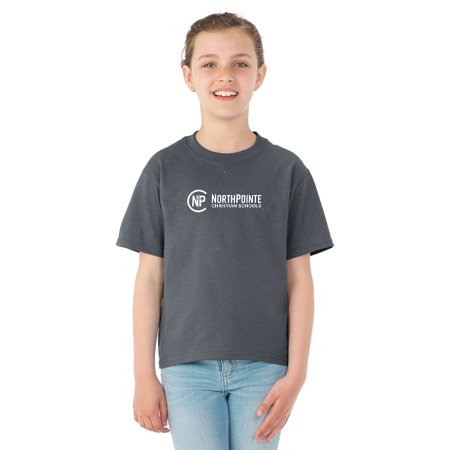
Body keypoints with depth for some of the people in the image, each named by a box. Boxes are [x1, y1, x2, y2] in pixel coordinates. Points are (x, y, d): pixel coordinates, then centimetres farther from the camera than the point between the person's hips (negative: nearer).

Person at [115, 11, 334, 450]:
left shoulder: (286, 171, 2)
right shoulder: (165, 170, 2)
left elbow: (299, 279, 2)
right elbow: (150, 277, 3)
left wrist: (296, 373, -4)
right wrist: (144, 374, 0)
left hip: (262, 366, 0)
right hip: (187, 365, 0)